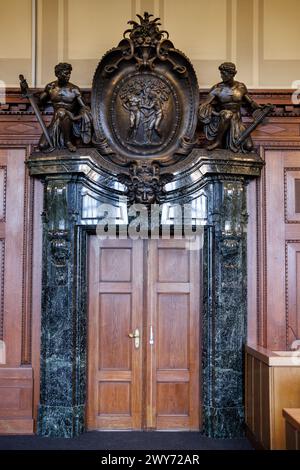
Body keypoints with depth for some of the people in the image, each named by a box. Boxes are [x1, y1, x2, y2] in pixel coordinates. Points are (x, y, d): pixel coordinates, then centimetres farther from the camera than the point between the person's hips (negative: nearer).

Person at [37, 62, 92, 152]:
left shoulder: (74, 89, -8)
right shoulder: (50, 87, 1)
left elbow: (83, 107, -12)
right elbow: (39, 101, 12)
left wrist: (78, 117, -30)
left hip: (68, 120, -2)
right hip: (56, 121, 2)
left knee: (61, 112, -39)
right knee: (42, 146, -17)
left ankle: (68, 141, -21)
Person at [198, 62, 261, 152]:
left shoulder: (241, 87, 2)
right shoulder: (217, 88, -7)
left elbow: (250, 101, 16)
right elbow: (206, 104, -14)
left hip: (237, 121, 3)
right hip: (222, 121, -3)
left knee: (249, 147, -15)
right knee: (227, 114, -40)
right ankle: (218, 141, -23)